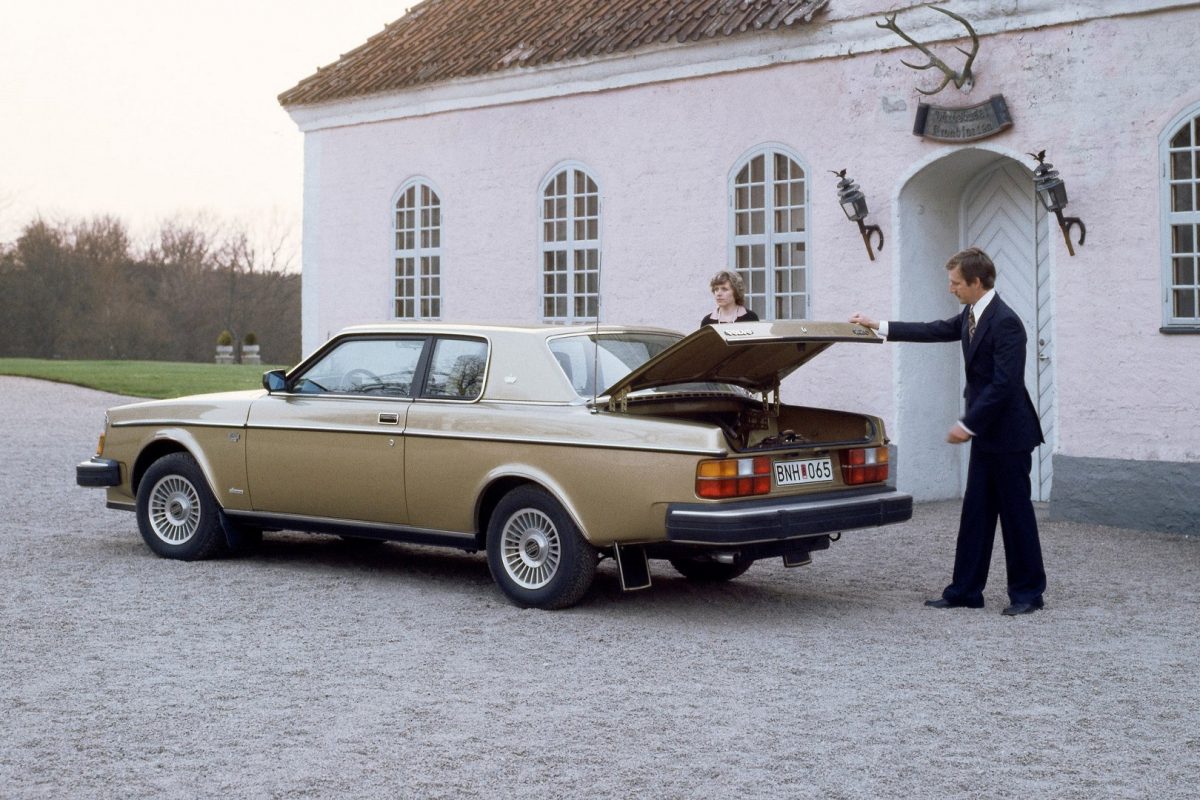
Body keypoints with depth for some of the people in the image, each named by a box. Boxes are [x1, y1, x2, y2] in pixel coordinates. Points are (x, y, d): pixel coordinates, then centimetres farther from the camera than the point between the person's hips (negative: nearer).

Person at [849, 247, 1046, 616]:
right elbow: (936, 331, 20)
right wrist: (880, 327, 19)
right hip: (986, 433, 9)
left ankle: (1028, 592, 11)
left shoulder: (1005, 322, -20)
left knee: (1015, 512, 0)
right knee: (975, 513, 10)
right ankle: (965, 591, 14)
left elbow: (1004, 384, -25)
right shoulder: (971, 315, 8)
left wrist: (967, 425, -22)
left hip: (1009, 436, -9)